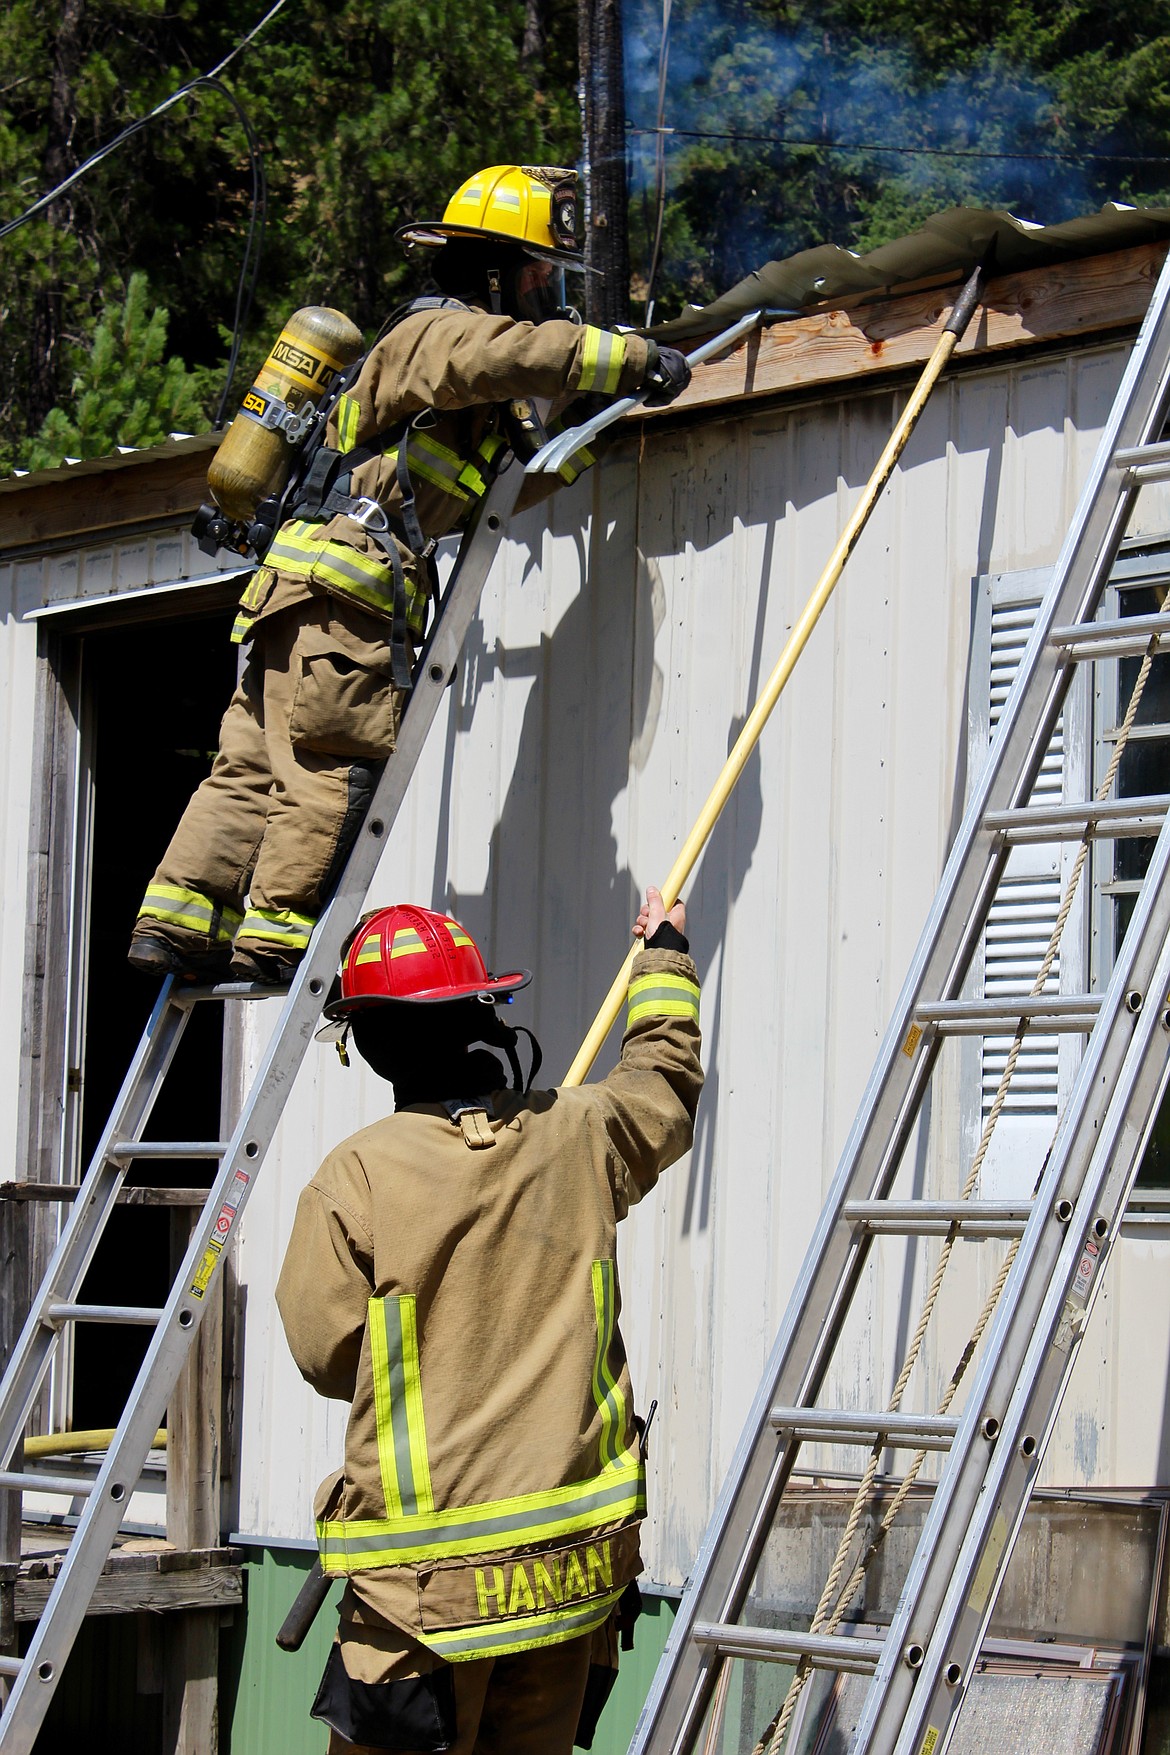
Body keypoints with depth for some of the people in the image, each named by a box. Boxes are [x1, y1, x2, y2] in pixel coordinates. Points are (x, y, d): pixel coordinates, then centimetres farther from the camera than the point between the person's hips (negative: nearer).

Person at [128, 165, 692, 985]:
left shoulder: (462, 362, 28)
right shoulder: (437, 332, -3)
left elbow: (505, 485, 31)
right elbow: (523, 354, -25)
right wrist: (639, 361, -17)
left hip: (299, 582, 10)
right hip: (342, 584, -10)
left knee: (255, 764, 5)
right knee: (336, 765, -10)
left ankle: (178, 921, 3)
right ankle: (277, 933, -11)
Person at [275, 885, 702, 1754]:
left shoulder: (355, 1177, -12)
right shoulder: (579, 1137, 2)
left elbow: (327, 1353, -5)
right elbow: (666, 1079, 25)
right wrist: (665, 957, 42)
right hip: (576, 1560, 5)